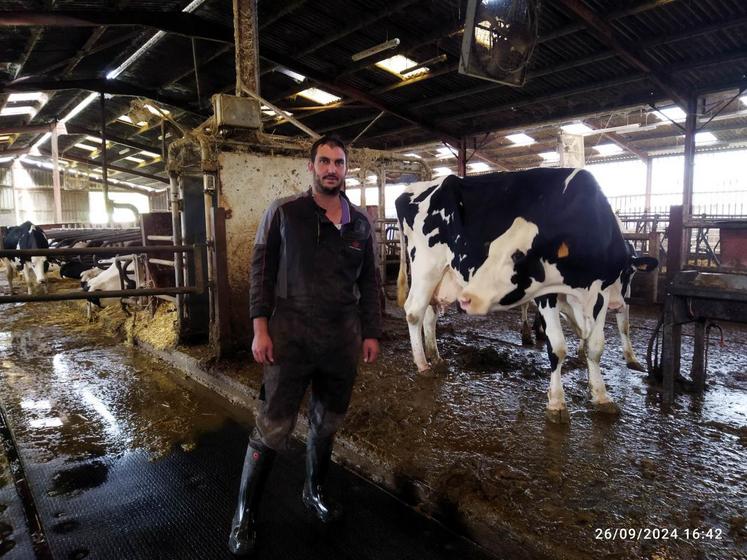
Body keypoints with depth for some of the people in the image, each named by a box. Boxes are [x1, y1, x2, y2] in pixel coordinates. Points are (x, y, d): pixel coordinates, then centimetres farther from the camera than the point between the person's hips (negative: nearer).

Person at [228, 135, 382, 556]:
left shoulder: (360, 223, 7)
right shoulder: (283, 213, -3)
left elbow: (370, 282, 11)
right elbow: (261, 270, -3)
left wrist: (372, 332, 8)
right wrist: (260, 329, -9)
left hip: (342, 340, 4)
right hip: (290, 337, -3)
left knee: (327, 423, 16)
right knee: (273, 429, 1)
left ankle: (315, 490, 40)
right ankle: (245, 514, 20)